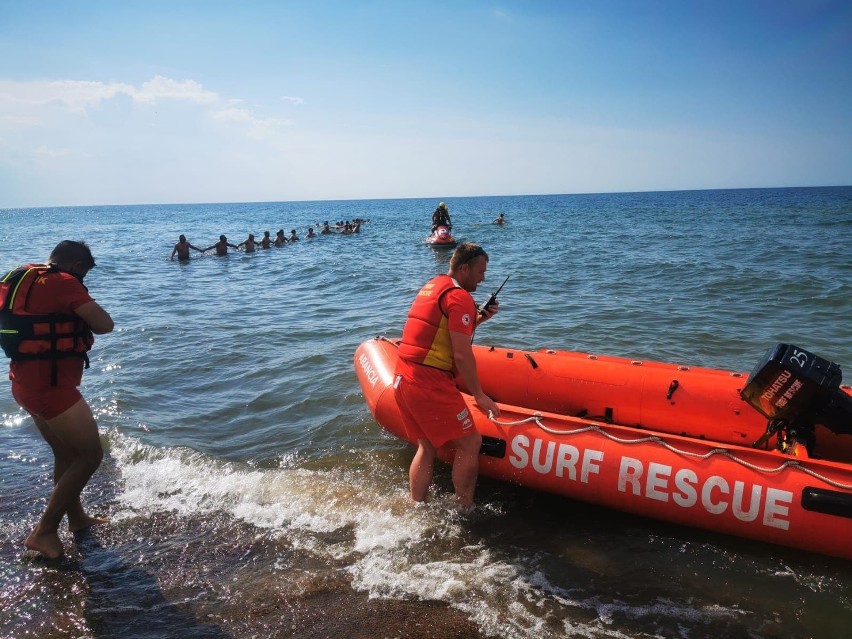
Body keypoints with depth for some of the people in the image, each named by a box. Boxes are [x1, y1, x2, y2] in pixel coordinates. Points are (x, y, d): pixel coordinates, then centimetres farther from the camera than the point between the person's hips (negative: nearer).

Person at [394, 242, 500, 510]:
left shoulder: (431, 286, 18)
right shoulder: (459, 297, -11)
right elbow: (461, 355, -15)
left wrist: (478, 319, 14)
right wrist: (479, 395, -7)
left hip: (402, 378, 10)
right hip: (430, 384, -10)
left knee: (426, 446, 19)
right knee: (470, 443, 1)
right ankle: (465, 513, 10)